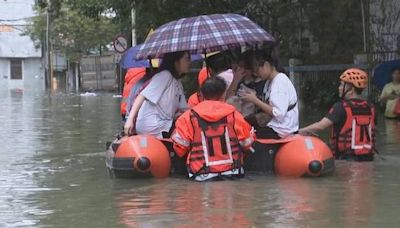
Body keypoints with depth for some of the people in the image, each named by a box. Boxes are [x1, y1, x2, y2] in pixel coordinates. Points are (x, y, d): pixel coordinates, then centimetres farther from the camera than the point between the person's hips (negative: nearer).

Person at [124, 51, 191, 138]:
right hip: (152, 127, -9)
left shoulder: (177, 83, 16)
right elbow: (143, 96, -18)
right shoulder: (165, 75, -11)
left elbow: (183, 108, 13)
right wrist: (130, 120, -24)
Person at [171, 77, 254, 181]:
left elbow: (180, 148, -3)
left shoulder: (189, 117, -3)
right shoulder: (233, 115, 1)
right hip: (231, 171, 2)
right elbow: (246, 144, 7)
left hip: (201, 174, -2)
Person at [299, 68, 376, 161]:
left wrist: (300, 131, -10)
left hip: (348, 158, -6)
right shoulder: (370, 108, 8)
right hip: (368, 158, 6)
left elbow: (320, 126, -18)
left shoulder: (341, 107, -12)